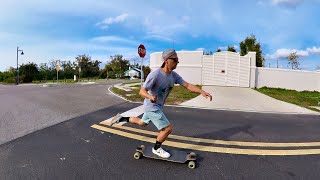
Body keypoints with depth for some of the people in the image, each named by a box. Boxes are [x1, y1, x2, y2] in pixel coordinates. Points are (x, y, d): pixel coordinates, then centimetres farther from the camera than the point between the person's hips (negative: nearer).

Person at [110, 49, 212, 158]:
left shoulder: (174, 75, -4)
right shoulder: (155, 74, -27)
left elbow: (187, 85, -8)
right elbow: (142, 91, -27)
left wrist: (202, 92, -22)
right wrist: (150, 97, -50)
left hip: (158, 106, 8)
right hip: (152, 107, -8)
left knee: (142, 123, 26)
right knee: (168, 129, -5)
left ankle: (122, 118, 41)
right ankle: (157, 148, 20)